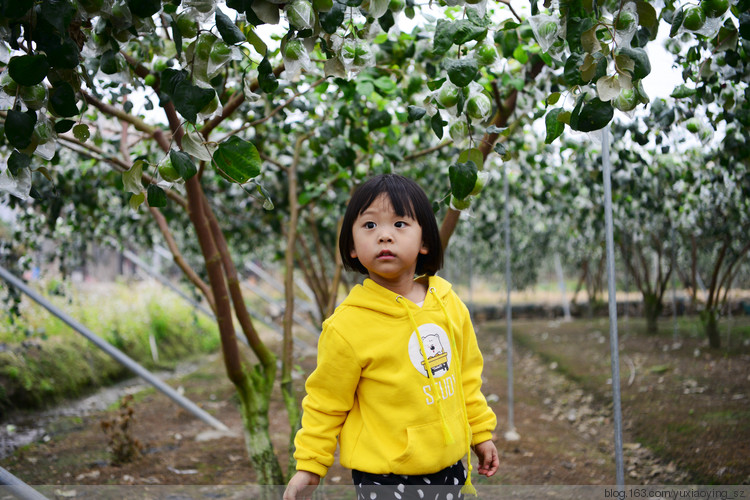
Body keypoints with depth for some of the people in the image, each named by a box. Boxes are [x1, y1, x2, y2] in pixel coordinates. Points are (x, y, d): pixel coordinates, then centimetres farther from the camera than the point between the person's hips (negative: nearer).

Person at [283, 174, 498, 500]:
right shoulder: (347, 326, -17)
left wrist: (481, 433, 17)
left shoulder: (450, 305, -2)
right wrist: (309, 466, -4)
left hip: (449, 466, 5)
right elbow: (326, 402, -6)